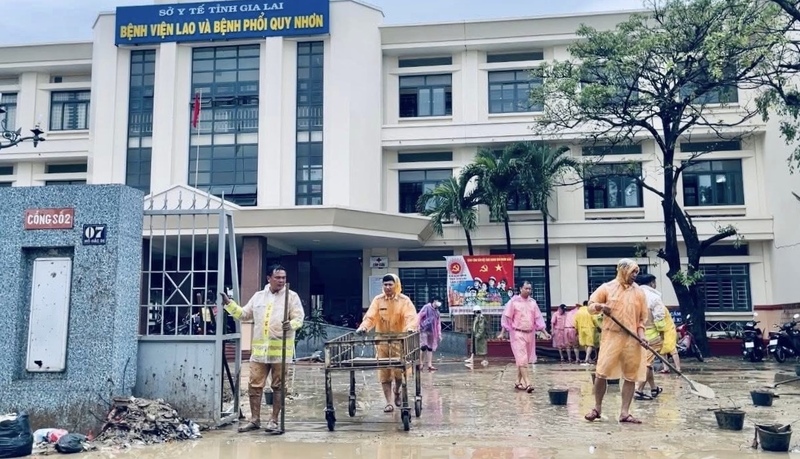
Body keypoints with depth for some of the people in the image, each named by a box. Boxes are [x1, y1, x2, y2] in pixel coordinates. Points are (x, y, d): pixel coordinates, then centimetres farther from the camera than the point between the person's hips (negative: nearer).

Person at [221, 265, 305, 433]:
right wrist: (229, 304, 6)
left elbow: (299, 318, -6)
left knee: (278, 386, 4)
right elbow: (244, 314, 15)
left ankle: (274, 420, 14)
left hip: (280, 350, -4)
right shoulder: (258, 296, 11)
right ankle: (255, 420, 18)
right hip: (259, 349, 4)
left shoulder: (292, 296, -1)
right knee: (254, 385, 7)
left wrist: (291, 325, -27)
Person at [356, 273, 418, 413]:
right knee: (384, 373, 0)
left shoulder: (404, 300, -3)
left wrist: (410, 328, -34)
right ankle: (389, 402, 8)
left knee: (399, 371, -4)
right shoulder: (378, 300, 3)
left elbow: (411, 317, -14)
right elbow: (370, 317, -5)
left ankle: (397, 391, 28)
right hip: (382, 341, 2)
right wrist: (363, 327, -22)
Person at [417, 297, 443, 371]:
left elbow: (438, 323, 18)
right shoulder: (427, 307, -6)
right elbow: (419, 316, -11)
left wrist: (439, 334, 16)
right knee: (423, 347, -13)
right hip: (424, 330, -7)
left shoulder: (437, 311, 14)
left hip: (431, 332, 7)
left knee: (430, 348, 7)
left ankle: (430, 365, 10)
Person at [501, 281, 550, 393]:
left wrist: (545, 333, 9)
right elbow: (507, 318, -4)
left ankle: (518, 382, 20)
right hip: (517, 333, -5)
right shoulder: (513, 301, -4)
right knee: (522, 359, -11)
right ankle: (527, 383, -16)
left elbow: (538, 319, 12)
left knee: (524, 359, 10)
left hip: (530, 333, 5)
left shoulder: (533, 302, 9)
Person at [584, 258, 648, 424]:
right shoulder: (607, 288, 3)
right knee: (601, 372, -6)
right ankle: (597, 408, 12)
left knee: (631, 376, 2)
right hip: (611, 335, -2)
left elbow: (642, 317, 11)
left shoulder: (639, 292, 10)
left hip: (632, 338, 3)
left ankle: (625, 413, 10)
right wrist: (600, 306, -16)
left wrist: (641, 333, -4)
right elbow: (591, 305, 6)